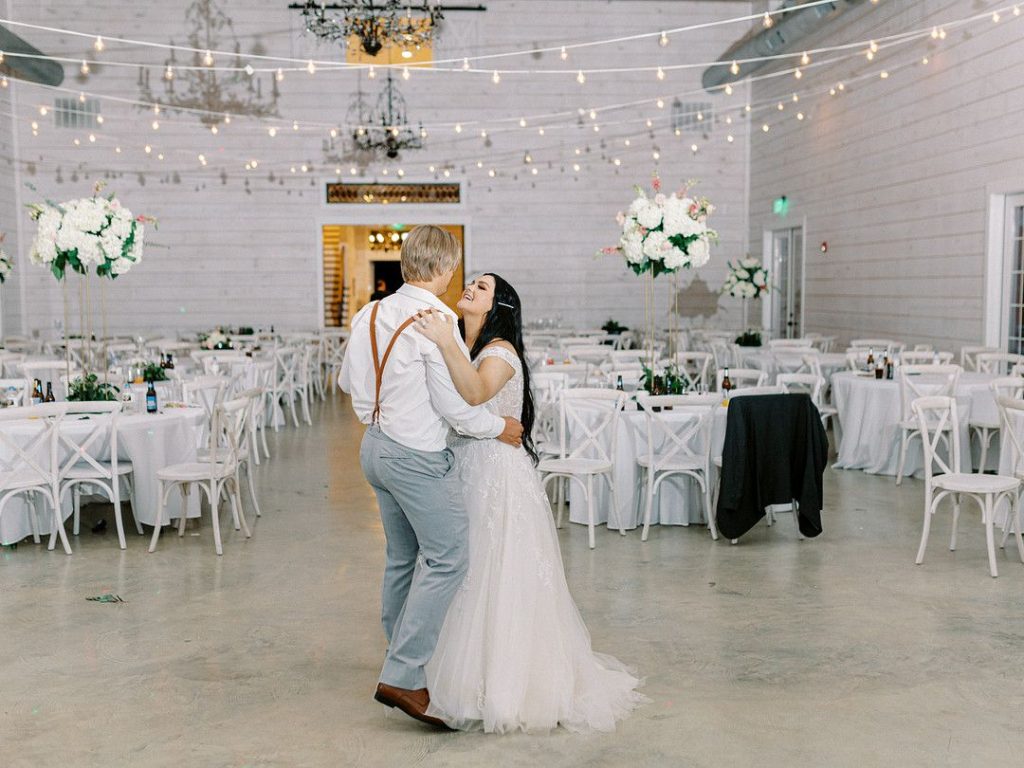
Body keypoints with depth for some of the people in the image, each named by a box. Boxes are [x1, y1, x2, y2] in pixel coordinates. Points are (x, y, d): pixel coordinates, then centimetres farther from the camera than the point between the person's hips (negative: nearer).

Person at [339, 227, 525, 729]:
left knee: (403, 557, 18)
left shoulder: (371, 314, 6)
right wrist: (499, 428, -1)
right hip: (418, 456, -9)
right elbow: (454, 405, -17)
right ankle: (402, 677, -8)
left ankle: (402, 661, 29)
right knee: (447, 558, -5)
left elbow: (349, 379, 16)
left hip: (377, 444, 9)